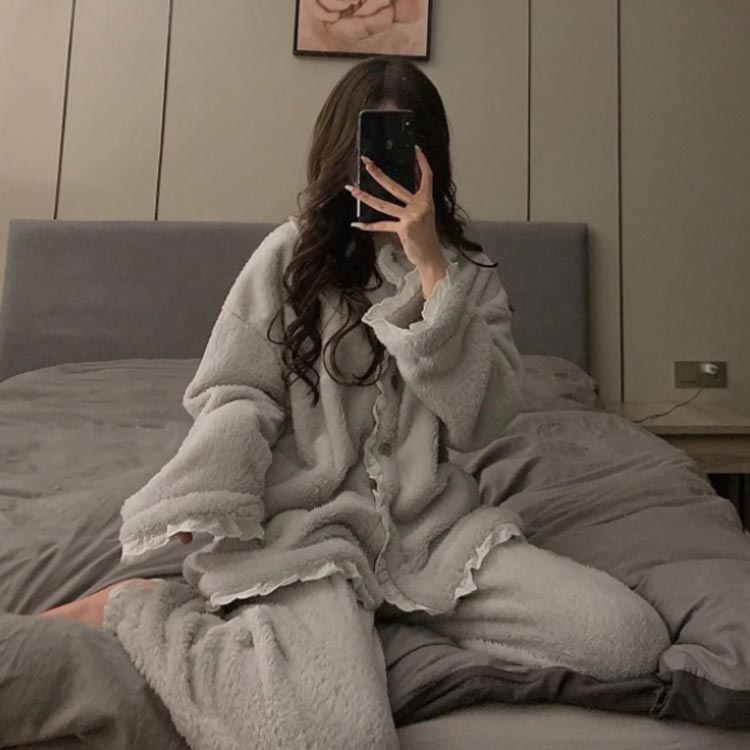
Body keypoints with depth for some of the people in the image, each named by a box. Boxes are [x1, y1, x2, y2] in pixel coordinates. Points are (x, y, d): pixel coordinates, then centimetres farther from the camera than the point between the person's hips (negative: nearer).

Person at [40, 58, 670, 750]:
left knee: (632, 639, -13)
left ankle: (401, 608, 4)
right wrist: (200, 519, -19)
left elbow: (483, 421, -5)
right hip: (306, 522, -3)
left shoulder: (466, 270, 10)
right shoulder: (292, 253, 4)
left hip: (432, 522, 4)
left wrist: (431, 267, -11)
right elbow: (236, 401, -1)